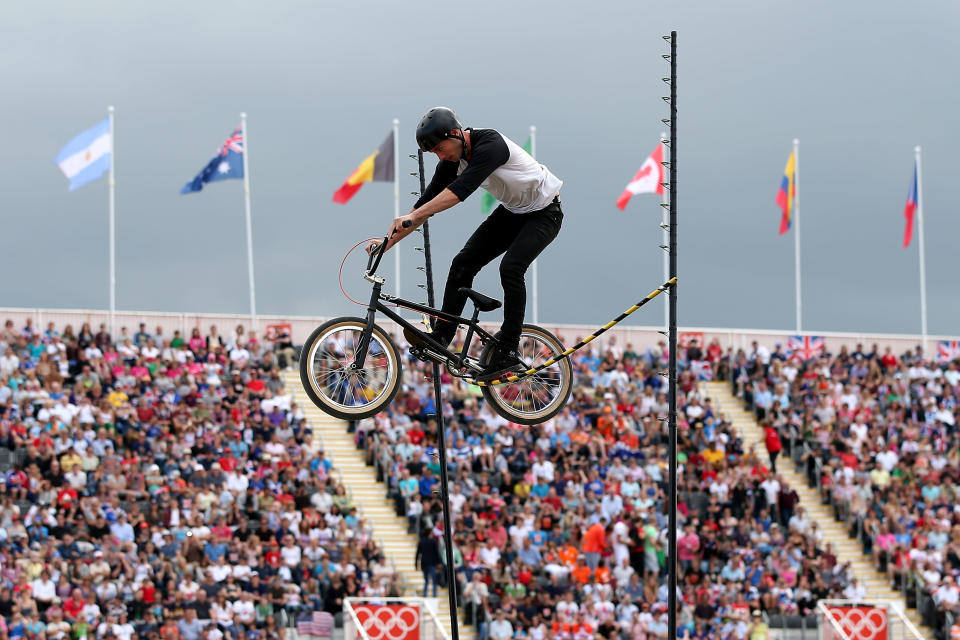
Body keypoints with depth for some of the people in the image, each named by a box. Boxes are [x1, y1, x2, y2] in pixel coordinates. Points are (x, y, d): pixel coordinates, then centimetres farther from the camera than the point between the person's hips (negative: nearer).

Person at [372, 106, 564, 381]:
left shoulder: (490, 144, -33)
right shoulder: (452, 160, -8)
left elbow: (460, 190, -44)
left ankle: (508, 352, -20)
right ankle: (441, 337, -2)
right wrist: (390, 240, -12)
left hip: (545, 212, -8)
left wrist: (412, 217, -50)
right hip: (512, 211, 8)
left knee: (510, 267, -26)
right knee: (463, 263, -6)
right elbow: (429, 200, -4)